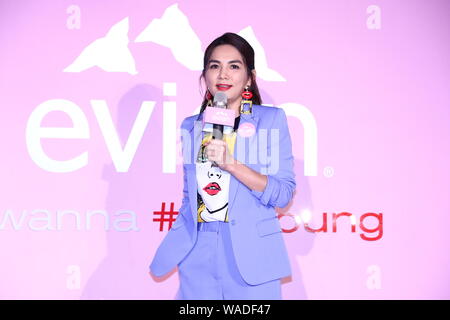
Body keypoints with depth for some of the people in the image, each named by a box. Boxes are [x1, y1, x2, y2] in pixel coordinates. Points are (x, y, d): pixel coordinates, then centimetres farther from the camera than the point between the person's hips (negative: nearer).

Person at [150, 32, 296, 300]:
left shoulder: (271, 119, 0)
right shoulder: (191, 127, 10)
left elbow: (284, 194, -7)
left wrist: (231, 164, -18)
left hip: (249, 254, -3)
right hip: (198, 253, 3)